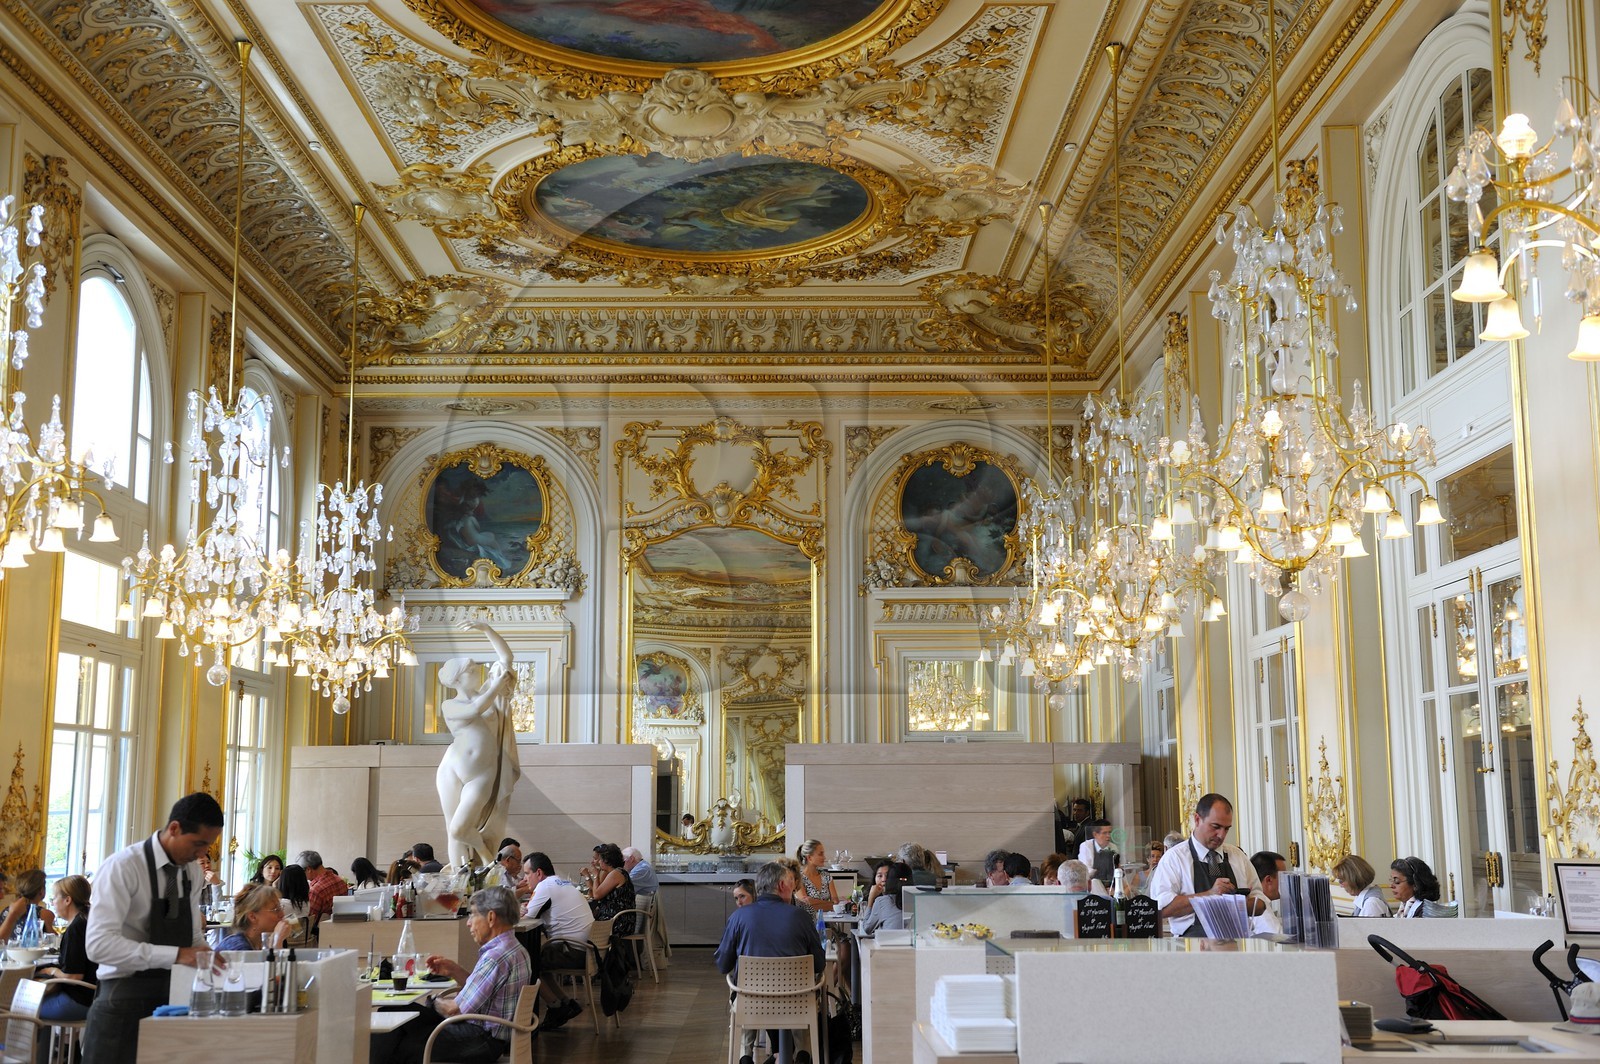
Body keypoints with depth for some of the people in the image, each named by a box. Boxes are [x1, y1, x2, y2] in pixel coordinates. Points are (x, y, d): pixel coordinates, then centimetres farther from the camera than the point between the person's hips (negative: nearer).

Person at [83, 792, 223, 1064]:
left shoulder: (192, 871, 8)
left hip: (173, 997, 6)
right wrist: (175, 955, -31)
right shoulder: (123, 867, -15)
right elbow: (99, 944, -25)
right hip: (126, 1000, -6)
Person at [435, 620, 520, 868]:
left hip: (482, 775, 0)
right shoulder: (449, 706, 2)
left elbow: (506, 658, 0)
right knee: (454, 832, 1)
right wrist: (497, 684, -14)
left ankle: (486, 855, 15)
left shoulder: (487, 692, 7)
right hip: (452, 772, 0)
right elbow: (474, 710, -18)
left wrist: (486, 628, -6)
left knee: (459, 829, -12)